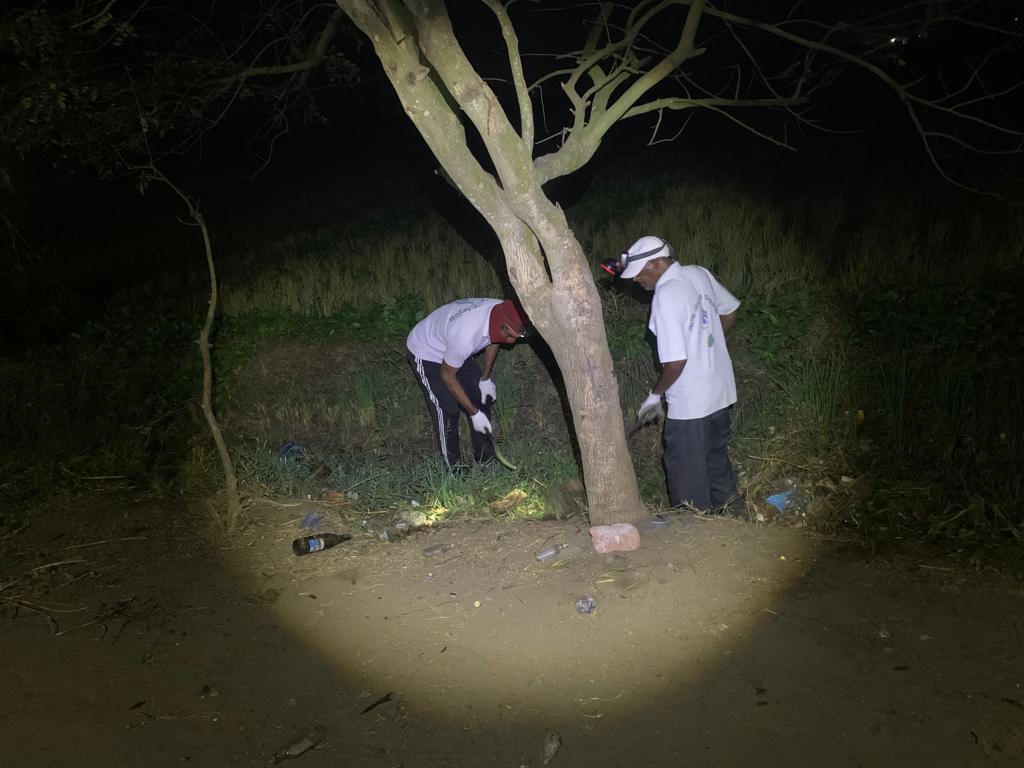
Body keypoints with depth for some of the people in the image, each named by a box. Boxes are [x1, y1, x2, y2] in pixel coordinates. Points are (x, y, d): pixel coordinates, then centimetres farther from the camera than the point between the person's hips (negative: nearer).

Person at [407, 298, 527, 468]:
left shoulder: (502, 311, -25)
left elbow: (493, 339, 1)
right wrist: (474, 413, -22)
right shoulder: (466, 336, -45)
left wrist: (485, 378, -1)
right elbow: (447, 376, -28)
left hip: (450, 348, 7)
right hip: (425, 352, -7)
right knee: (447, 409, -12)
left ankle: (486, 458, 15)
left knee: (482, 396, 3)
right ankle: (453, 467, 4)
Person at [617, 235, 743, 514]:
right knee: (715, 454, 26)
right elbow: (730, 312, 13)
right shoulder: (699, 274, -1)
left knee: (686, 470, 8)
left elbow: (676, 361, -25)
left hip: (690, 402, -8)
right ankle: (731, 507, 40)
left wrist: (656, 394, -10)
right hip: (720, 390, 8)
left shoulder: (666, 297, -24)